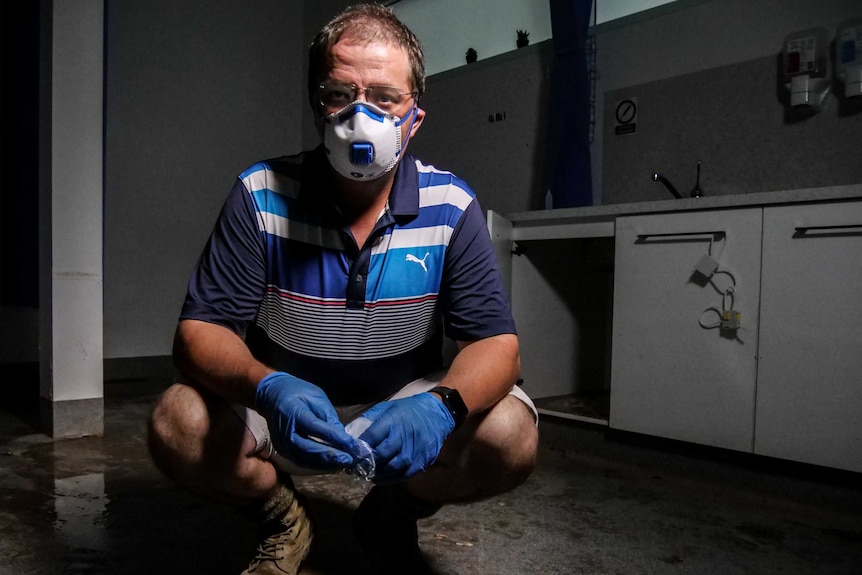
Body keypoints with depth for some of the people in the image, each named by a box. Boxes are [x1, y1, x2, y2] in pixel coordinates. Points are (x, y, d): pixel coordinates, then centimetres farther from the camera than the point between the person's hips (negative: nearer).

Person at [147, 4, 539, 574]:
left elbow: (496, 343, -15)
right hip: (284, 406, 0)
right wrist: (267, 388, -39)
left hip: (403, 404, 1)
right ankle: (282, 516, 8)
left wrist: (443, 404, -38)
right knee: (178, 425, -27)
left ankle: (391, 515, 10)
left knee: (512, 436, -24)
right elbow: (200, 331, -15)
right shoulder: (261, 195, -14)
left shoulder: (452, 206, -13)